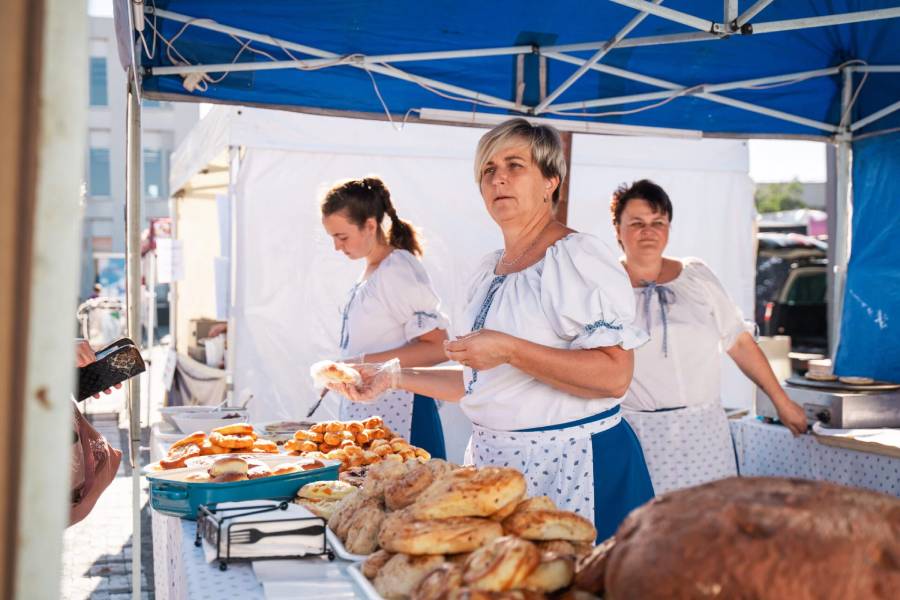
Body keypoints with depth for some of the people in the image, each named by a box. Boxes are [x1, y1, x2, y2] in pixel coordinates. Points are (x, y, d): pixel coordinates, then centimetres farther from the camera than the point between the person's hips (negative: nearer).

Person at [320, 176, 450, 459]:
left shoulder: (398, 269, -14)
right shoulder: (368, 273, 12)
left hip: (396, 415, -8)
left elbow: (436, 348, -20)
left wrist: (362, 364, -22)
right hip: (362, 412, 9)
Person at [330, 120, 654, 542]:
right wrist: (395, 377, 12)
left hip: (572, 466, -7)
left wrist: (509, 350, -25)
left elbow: (614, 376, -21)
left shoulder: (580, 257, -11)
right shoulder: (489, 270, 13)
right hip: (494, 459, 7)